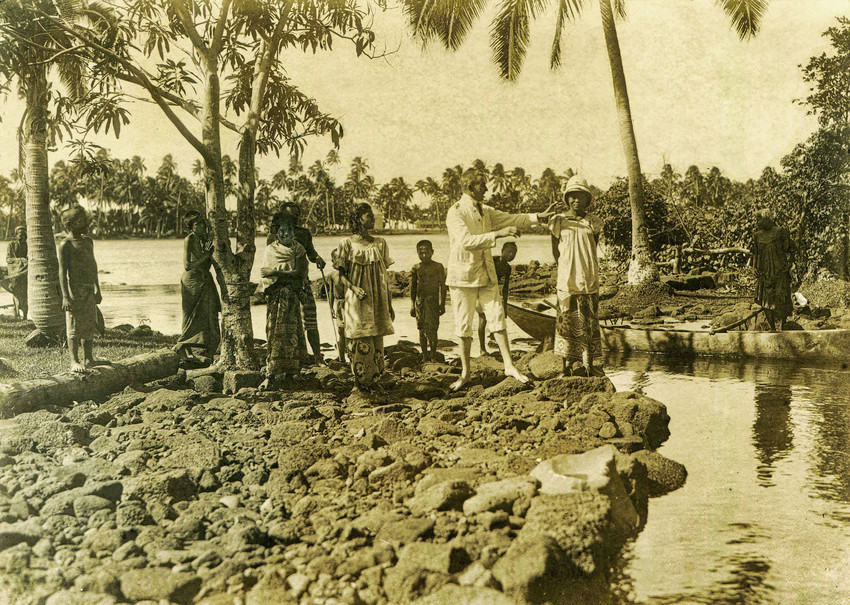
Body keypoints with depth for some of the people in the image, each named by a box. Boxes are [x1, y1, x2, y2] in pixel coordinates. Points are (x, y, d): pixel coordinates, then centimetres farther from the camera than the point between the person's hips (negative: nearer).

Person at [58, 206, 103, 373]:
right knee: (74, 327, -6)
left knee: (90, 327, 12)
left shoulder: (88, 241, 16)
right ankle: (74, 362, -4)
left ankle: (88, 359, 20)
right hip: (75, 289, -8)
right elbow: (62, 271, -14)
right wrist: (65, 296, -21)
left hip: (89, 290, 8)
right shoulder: (66, 245, -9)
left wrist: (97, 290, 23)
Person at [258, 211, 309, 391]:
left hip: (292, 296, 0)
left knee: (290, 331, 0)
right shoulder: (270, 249, 9)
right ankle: (271, 374, -3)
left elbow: (301, 272, -5)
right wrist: (288, 273, -12)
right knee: (274, 332, -3)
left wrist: (276, 272, -12)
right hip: (275, 296, 0)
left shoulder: (298, 250, 7)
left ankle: (289, 369, 7)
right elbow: (264, 272, 1)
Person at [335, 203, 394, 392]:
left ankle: (374, 380, 12)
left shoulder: (380, 243, 10)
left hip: (378, 302, 3)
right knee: (360, 343, -4)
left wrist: (390, 305, 12)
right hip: (357, 303, -3)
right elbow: (342, 274, 1)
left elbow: (385, 276, 12)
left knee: (377, 342, 3)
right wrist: (354, 288, -18)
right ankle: (359, 382, 4)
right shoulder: (347, 244, 0)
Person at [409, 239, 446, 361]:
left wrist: (442, 304, 2)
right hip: (420, 301, 2)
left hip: (433, 300, -2)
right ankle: (424, 356, 15)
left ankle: (433, 355, -3)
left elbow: (442, 286, 5)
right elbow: (413, 288, 12)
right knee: (422, 329, 6)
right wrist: (412, 305, 10)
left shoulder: (438, 267, 1)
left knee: (431, 328, -9)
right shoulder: (416, 268, 6)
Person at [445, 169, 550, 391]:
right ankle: (465, 373, 13)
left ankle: (509, 365, 5)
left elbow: (511, 219, 12)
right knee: (464, 325, 2)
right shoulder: (455, 213, -12)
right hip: (463, 277, -6)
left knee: (497, 317, 0)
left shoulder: (485, 211, 11)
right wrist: (497, 234, -30)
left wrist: (537, 217, -1)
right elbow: (466, 241, -25)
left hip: (486, 275, 6)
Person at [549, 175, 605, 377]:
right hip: (567, 281, -2)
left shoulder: (593, 222, 4)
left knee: (590, 322, 5)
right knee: (567, 321, 1)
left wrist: (586, 268, 12)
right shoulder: (558, 221, -1)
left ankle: (588, 365, 14)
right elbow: (555, 252, 5)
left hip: (590, 281, 2)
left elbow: (593, 248, 14)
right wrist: (567, 270, 7)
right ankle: (568, 364, 10)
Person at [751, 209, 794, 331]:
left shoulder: (780, 232, -3)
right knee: (766, 300, 2)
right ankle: (772, 328, 12)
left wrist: (789, 264, -9)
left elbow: (790, 250, 2)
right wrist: (755, 268, 5)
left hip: (780, 271, -4)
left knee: (781, 297, -7)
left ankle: (782, 327, 7)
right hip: (764, 272, 4)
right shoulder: (757, 235, 10)